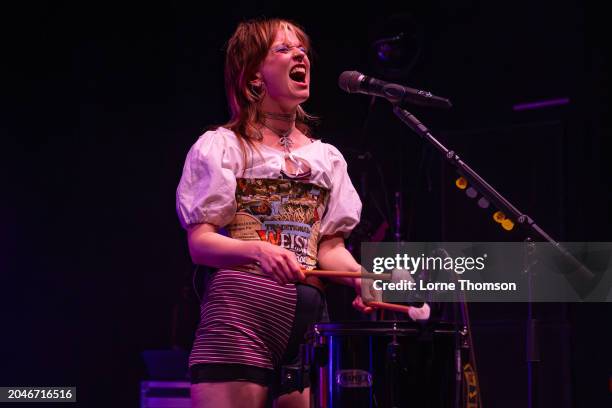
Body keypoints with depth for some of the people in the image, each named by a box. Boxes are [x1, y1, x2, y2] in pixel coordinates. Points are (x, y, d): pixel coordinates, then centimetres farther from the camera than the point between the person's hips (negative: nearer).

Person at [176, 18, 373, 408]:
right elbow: (200, 243, -5)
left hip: (310, 315, 5)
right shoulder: (221, 146, 3)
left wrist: (360, 275, -7)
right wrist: (258, 249, -25)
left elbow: (331, 247, 15)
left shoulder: (327, 157, 18)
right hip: (240, 308, -4)